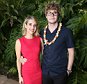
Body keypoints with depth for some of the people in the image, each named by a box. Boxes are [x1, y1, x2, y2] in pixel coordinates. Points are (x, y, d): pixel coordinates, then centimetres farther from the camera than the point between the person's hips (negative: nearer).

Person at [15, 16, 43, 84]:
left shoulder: (39, 39, -2)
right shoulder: (19, 41, -9)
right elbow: (18, 60, -5)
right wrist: (20, 76, -3)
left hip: (38, 72, 3)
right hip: (26, 73, -2)